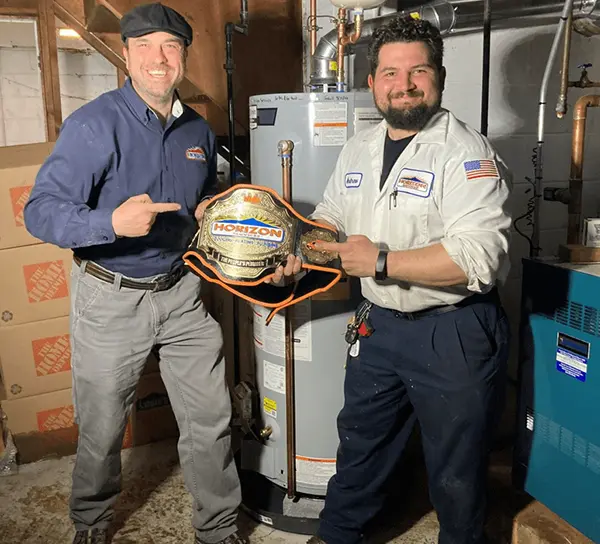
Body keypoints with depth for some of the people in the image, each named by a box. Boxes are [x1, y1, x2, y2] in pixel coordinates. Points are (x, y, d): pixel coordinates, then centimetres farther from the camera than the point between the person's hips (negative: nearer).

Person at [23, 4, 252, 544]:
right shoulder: (94, 124, -14)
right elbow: (41, 211, -21)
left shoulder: (199, 130, 6)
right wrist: (113, 222, -37)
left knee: (211, 420, 9)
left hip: (181, 292, 5)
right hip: (111, 298, -4)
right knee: (102, 428, 12)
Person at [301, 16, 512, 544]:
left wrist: (381, 262, -24)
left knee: (457, 469, 14)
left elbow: (480, 257, -28)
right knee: (360, 444, 24)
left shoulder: (468, 154, -17)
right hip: (379, 324, 7)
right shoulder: (358, 148, 6)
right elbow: (329, 219, 18)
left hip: (455, 336, -6)